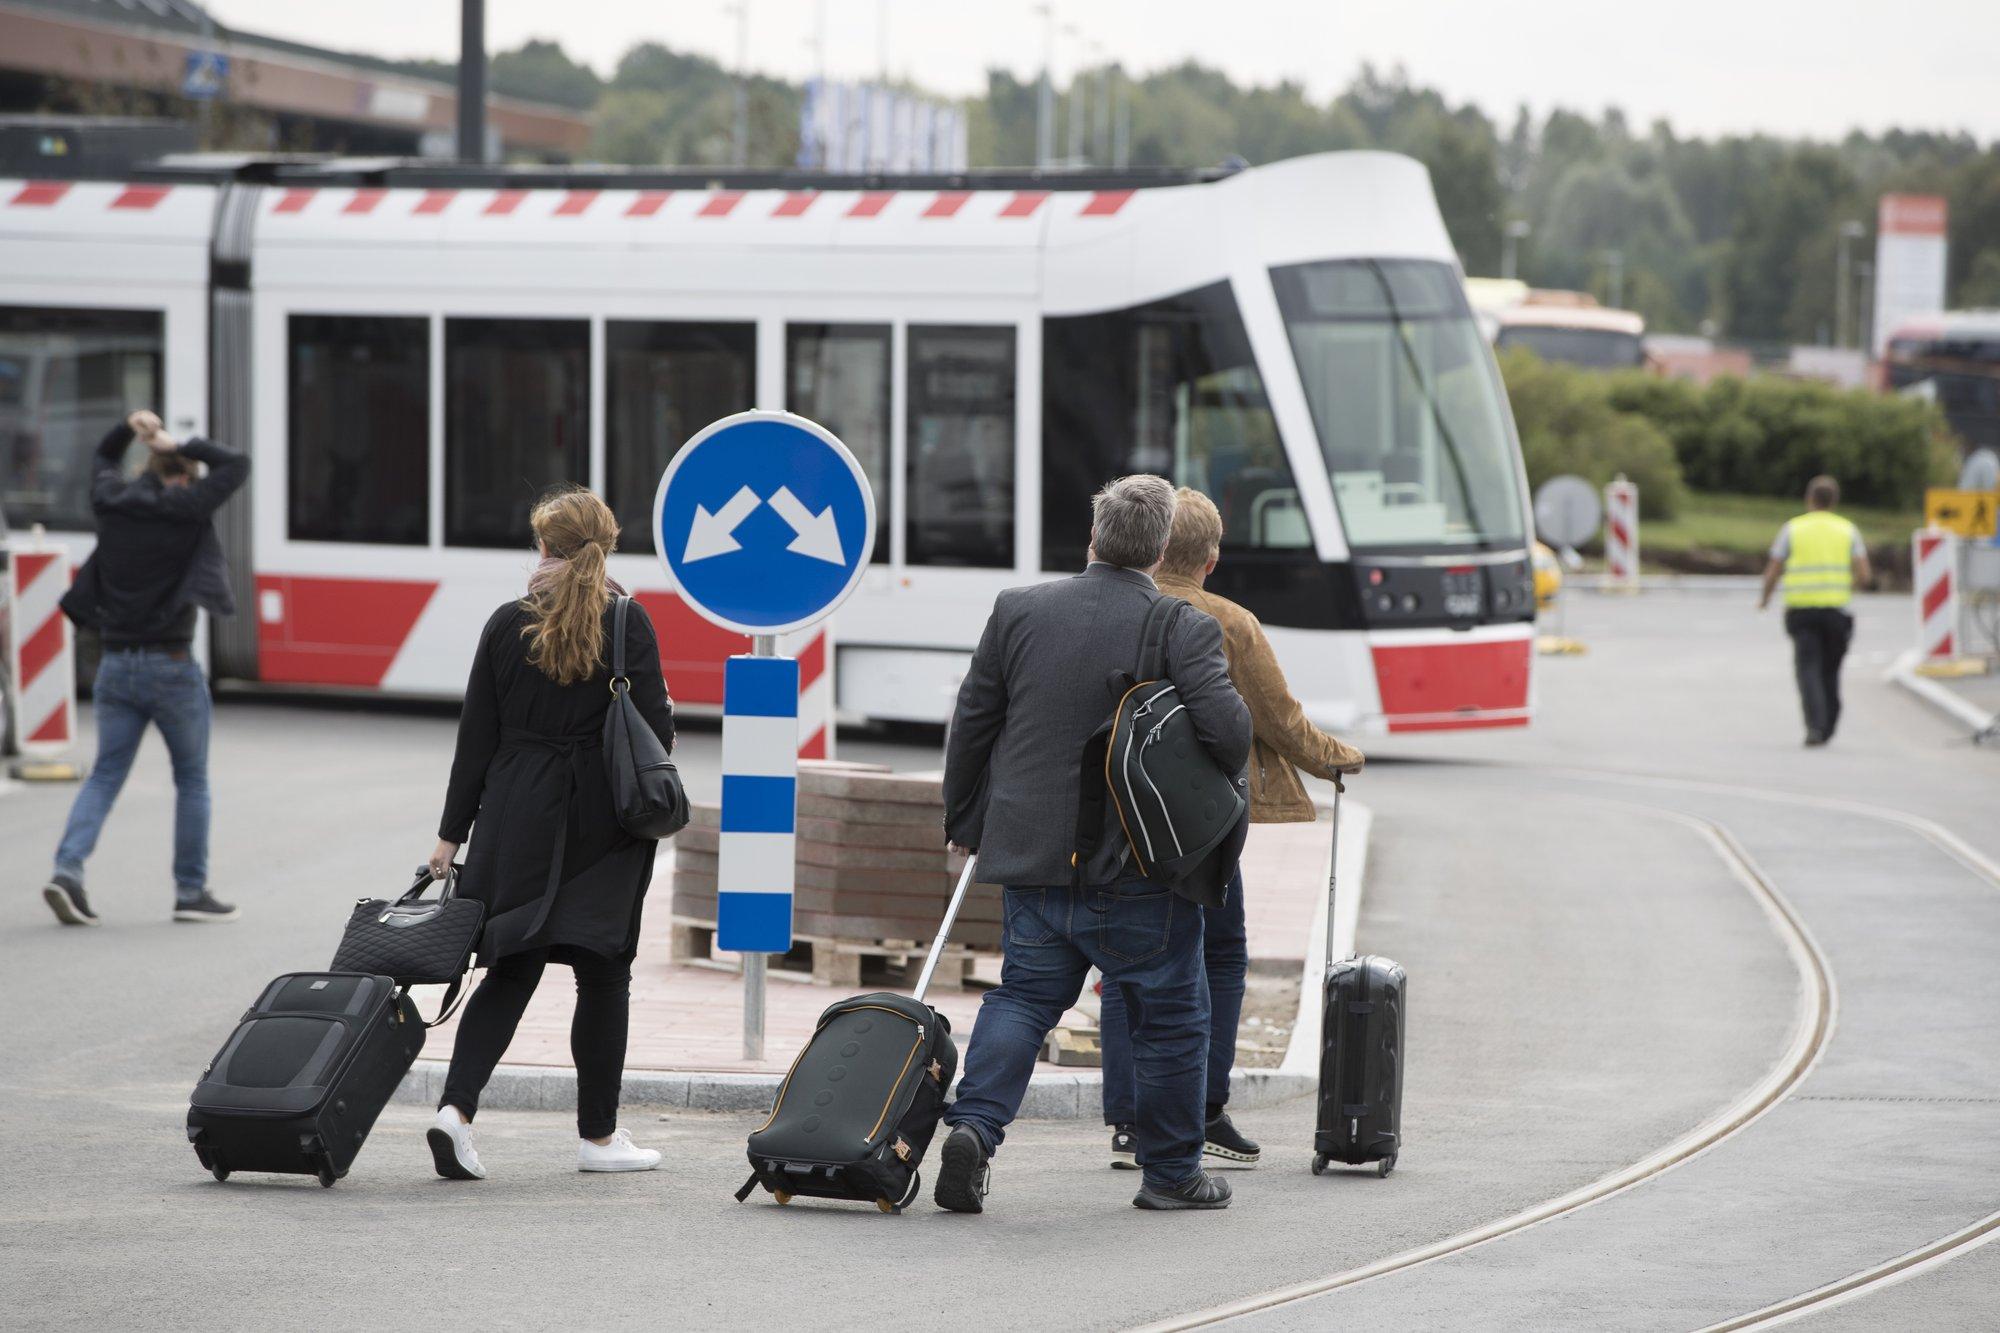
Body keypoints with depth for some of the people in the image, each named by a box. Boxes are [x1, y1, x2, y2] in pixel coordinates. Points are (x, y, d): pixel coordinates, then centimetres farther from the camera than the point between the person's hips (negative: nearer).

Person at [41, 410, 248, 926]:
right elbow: (235, 465, -1)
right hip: (171, 667, -5)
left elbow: (104, 461, 26)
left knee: (105, 774, 8)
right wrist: (180, 446, 1)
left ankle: (68, 868, -11)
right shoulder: (184, 508, -11)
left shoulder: (113, 502, 4)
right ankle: (191, 891, 12)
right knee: (192, 780, 9)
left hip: (117, 666, 5)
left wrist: (130, 429, 12)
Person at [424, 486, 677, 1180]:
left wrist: (452, 833, 8)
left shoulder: (508, 624, 1)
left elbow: (476, 738, 3)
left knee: (511, 970, 8)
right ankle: (598, 1135, 13)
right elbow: (655, 730, -11)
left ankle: (456, 1106, -9)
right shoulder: (627, 622, -7)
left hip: (518, 817, 2)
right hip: (603, 825, -2)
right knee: (602, 974, 8)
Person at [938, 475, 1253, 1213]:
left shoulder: (1018, 610, 0)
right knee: (1170, 1015, 11)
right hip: (1140, 868, -3)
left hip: (1032, 853, 3)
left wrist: (965, 819, 17)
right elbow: (1228, 728, -19)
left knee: (1024, 994, 13)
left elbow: (972, 723, 5)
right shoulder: (1184, 631, -11)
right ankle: (1170, 1171, 18)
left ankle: (974, 1125, -7)